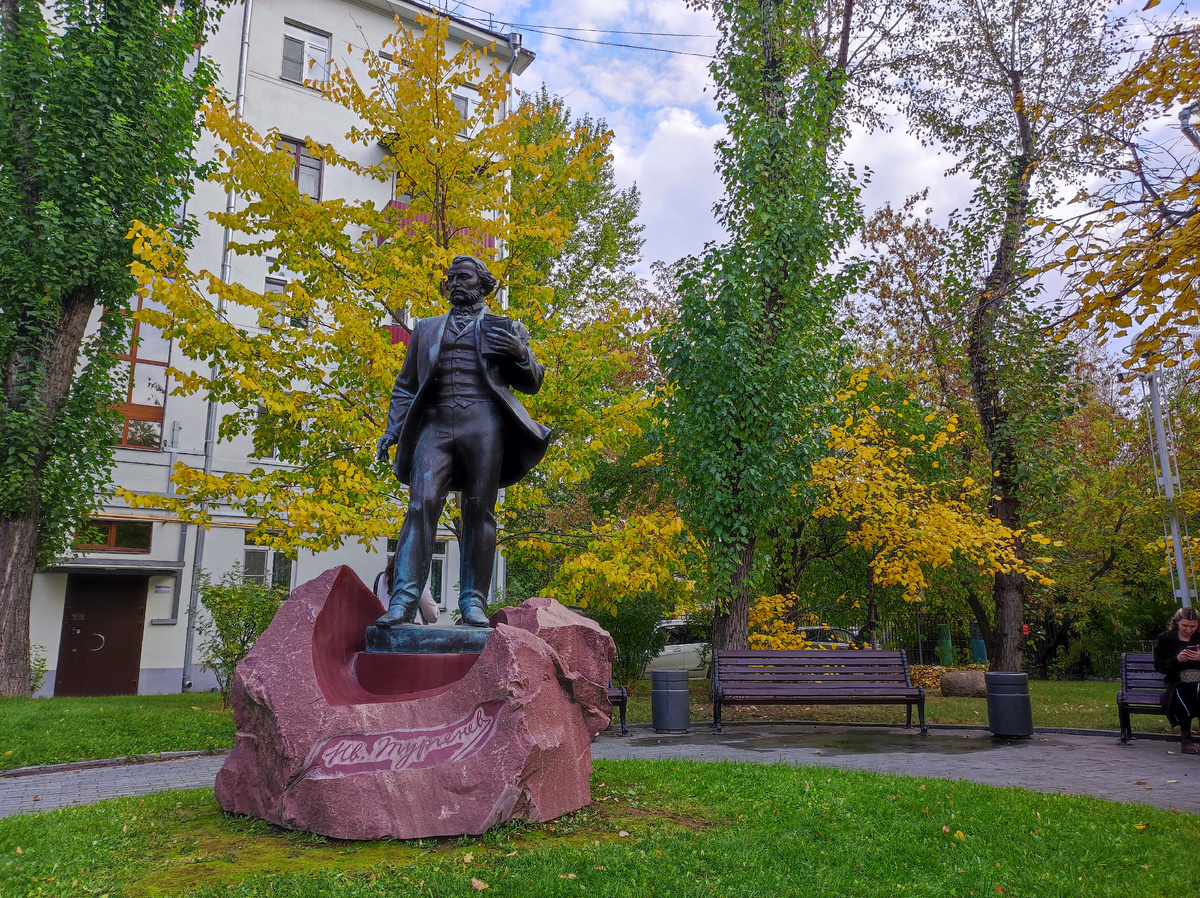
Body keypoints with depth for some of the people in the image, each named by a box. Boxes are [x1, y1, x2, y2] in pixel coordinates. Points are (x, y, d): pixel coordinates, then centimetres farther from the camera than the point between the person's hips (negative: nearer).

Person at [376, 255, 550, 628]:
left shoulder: (505, 328, 19)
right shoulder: (426, 328, 26)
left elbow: (531, 384, 15)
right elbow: (405, 385, 24)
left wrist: (521, 353, -6)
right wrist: (392, 429, 9)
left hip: (484, 424, -1)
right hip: (435, 425, 2)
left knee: (479, 510, -4)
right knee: (421, 504, -12)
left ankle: (473, 602, 0)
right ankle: (403, 601, -16)